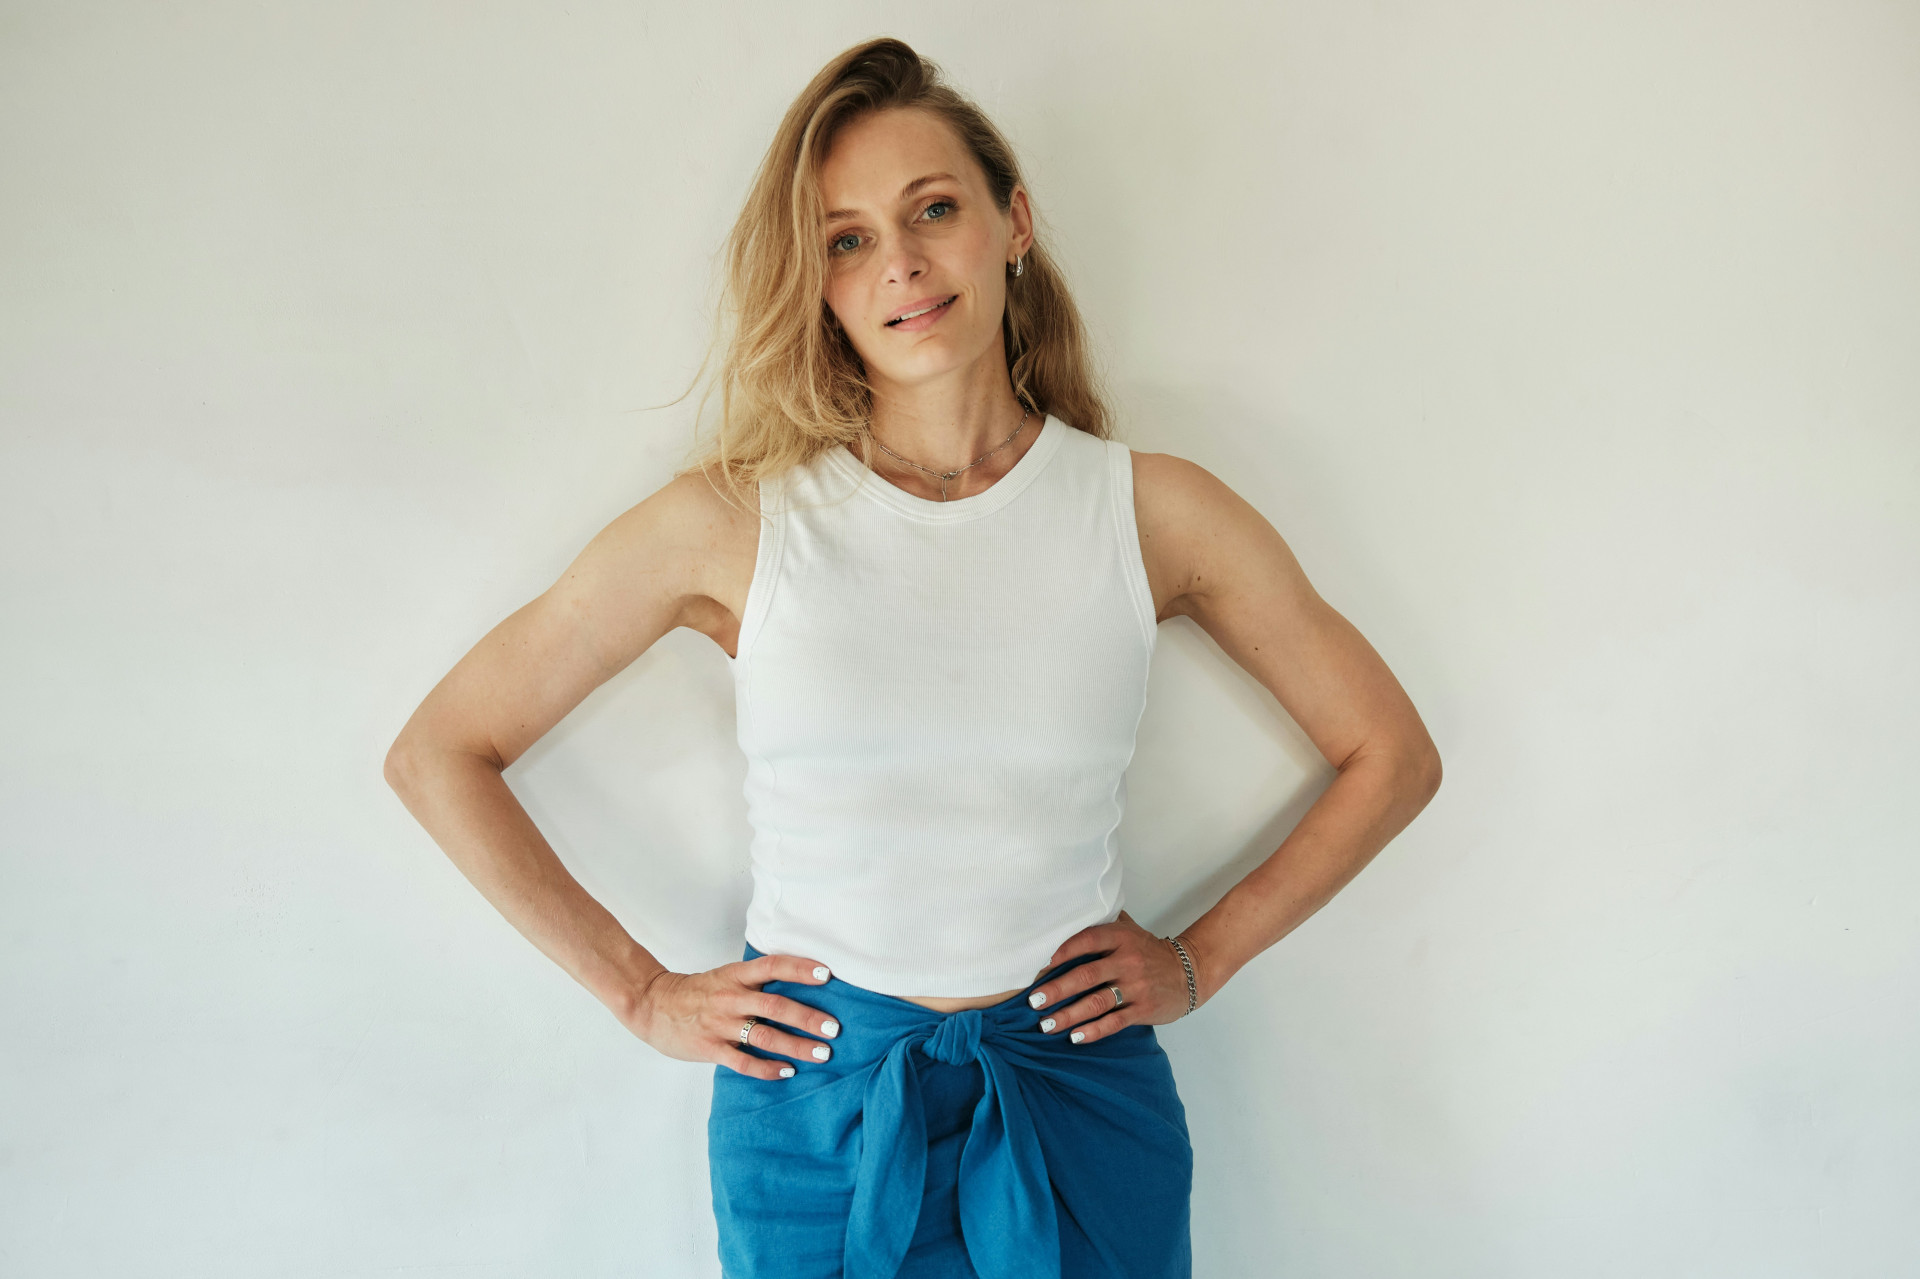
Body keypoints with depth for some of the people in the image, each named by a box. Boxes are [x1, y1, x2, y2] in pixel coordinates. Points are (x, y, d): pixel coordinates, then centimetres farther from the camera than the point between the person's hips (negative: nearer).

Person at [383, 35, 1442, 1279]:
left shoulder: (1151, 511, -4)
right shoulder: (735, 521, -8)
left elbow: (1393, 757, 6)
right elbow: (437, 755, -1)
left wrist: (1200, 959, 1)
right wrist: (643, 991, -2)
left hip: (1080, 1100, 1)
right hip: (813, 1102, 0)